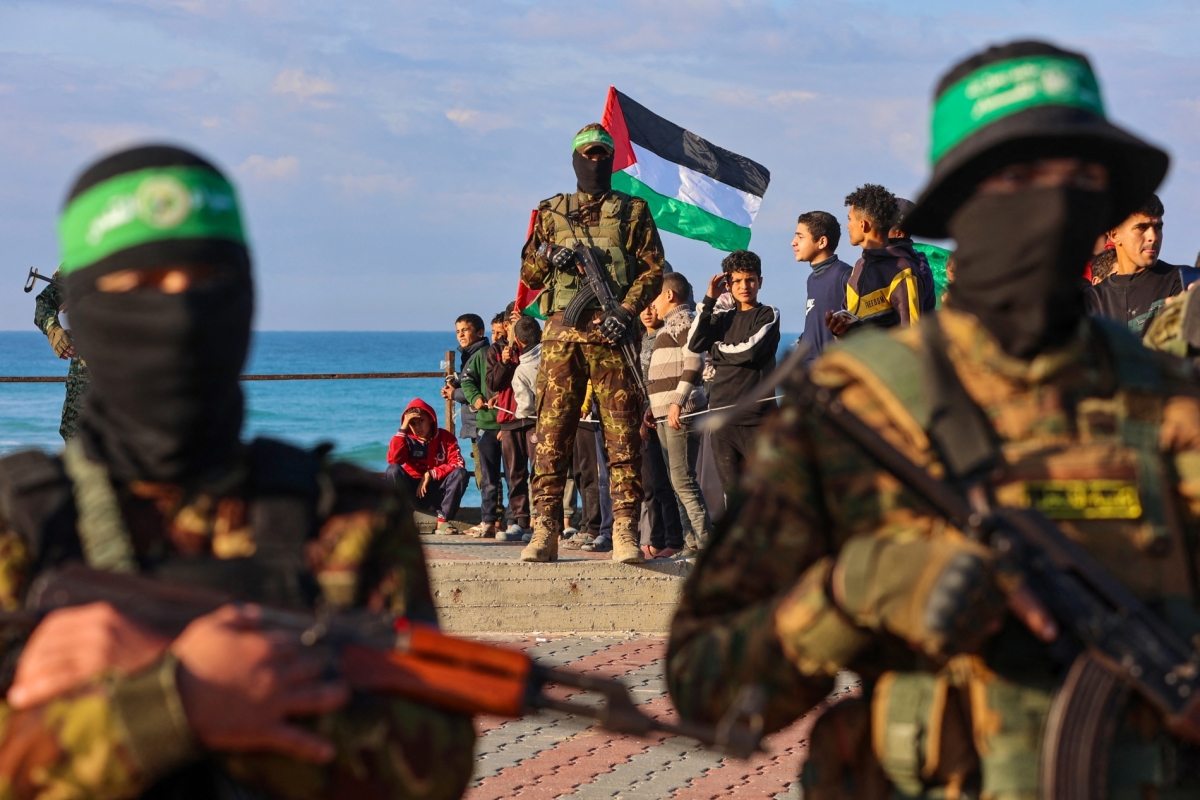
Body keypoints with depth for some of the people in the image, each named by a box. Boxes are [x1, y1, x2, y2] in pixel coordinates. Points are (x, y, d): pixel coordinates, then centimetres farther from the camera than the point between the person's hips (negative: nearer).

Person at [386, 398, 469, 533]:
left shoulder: (445, 437, 1)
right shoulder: (407, 439, 2)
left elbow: (458, 464, -12)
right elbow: (393, 460, -18)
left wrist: (431, 474, -19)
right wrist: (403, 429, -17)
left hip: (437, 494, 0)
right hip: (413, 492, 0)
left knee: (460, 473, -25)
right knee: (393, 470, -27)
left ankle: (443, 520, -21)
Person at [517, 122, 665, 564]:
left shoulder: (633, 211, 12)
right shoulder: (551, 213, 18)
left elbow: (654, 270, 4)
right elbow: (529, 275, 18)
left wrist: (627, 311, -11)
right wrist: (548, 256, -5)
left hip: (611, 333, -2)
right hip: (561, 333, 2)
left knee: (622, 434, -6)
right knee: (551, 433, -4)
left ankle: (625, 532, -7)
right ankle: (545, 531, -3)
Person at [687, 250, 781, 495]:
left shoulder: (768, 315, 4)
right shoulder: (722, 319, 17)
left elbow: (750, 351, -11)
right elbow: (695, 343, 0)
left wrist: (717, 348, 5)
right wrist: (709, 300, -1)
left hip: (756, 416, -5)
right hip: (723, 416, 5)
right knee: (732, 489, 4)